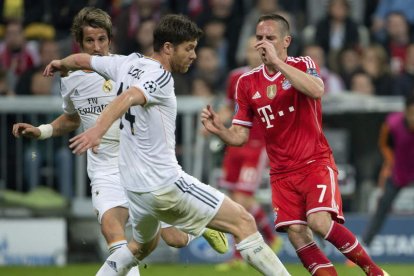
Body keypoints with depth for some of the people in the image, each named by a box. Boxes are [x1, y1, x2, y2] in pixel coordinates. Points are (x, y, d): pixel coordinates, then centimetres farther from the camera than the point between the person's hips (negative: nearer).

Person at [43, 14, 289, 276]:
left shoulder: (128, 64, 7)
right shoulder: (160, 77, -16)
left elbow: (83, 59, 23)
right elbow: (128, 98, -34)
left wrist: (60, 64, 45)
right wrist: (98, 130, -50)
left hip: (135, 185, 9)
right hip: (165, 183, -9)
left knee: (143, 244, 33)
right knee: (244, 223, -6)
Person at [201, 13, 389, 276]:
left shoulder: (303, 65, -3)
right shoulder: (247, 83, 7)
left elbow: (317, 90, -27)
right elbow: (239, 136, 10)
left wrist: (277, 62, -27)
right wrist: (219, 129, -11)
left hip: (316, 163, -4)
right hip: (282, 173, 4)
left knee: (320, 222, -23)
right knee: (296, 234, -12)